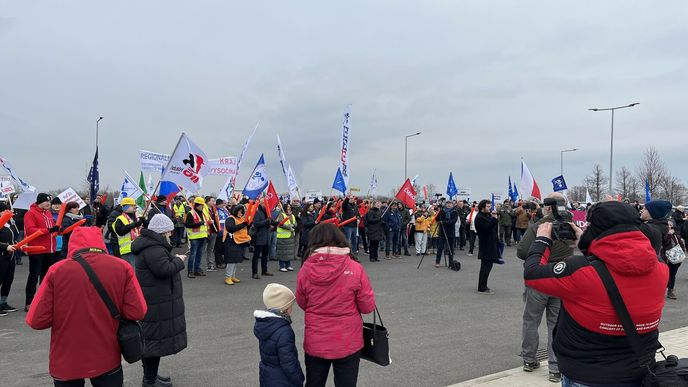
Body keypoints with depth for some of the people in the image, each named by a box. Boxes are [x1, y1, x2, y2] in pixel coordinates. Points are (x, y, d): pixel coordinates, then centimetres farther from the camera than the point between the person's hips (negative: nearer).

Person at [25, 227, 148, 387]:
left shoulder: (57, 270, -11)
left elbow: (37, 320, -10)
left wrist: (63, 316, 9)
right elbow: (137, 312, -12)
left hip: (66, 361, 0)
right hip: (107, 359, 0)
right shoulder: (122, 267, -9)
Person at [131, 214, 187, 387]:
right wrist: (178, 260, -14)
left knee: (150, 337, 19)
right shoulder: (153, 249, -22)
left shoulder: (150, 243, 12)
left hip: (153, 300, 11)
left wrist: (174, 260, 6)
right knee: (156, 338, -1)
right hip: (157, 304, -11)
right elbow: (165, 269, -29)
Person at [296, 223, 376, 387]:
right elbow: (368, 306, -8)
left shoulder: (306, 269, -12)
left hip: (315, 343, 2)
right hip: (348, 344, -1)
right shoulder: (355, 268, -16)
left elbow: (302, 303, 3)